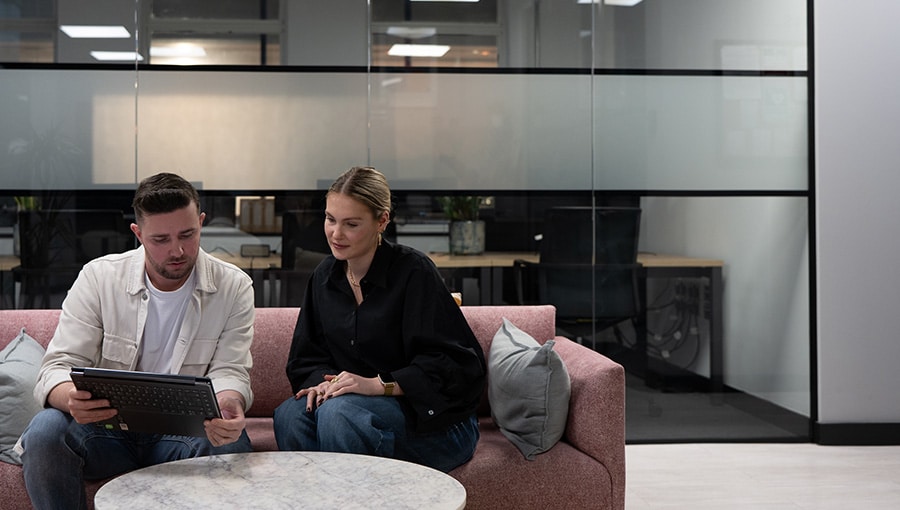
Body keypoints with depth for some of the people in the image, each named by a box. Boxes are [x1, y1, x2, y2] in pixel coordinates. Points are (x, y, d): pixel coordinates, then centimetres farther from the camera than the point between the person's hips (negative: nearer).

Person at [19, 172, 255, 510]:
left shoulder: (234, 288, -2)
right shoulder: (98, 277, -3)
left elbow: (229, 371, -6)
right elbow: (58, 367, -7)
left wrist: (229, 405, -33)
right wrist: (72, 398, -33)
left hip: (183, 433, 0)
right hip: (106, 428, 1)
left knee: (232, 444, -34)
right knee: (45, 430, -30)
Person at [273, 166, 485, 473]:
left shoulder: (413, 271, -12)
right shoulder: (325, 276, 8)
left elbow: (453, 366, -18)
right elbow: (304, 359, 12)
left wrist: (378, 385, -26)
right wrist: (323, 381, -11)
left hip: (436, 423, -6)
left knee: (338, 410, -32)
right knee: (289, 413, -22)